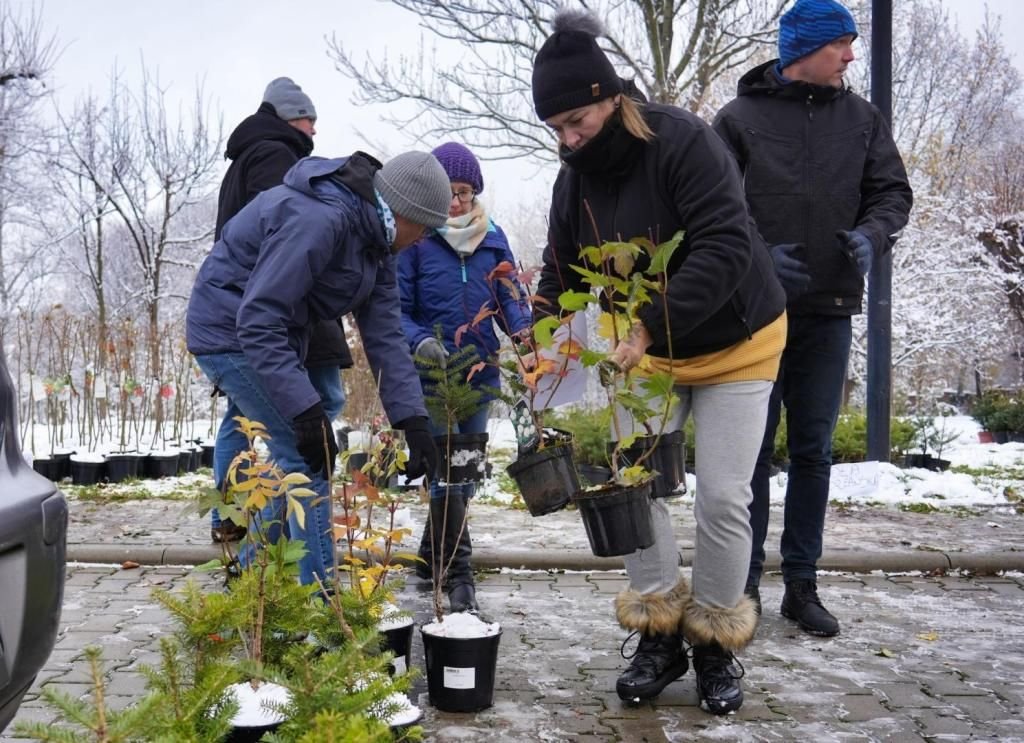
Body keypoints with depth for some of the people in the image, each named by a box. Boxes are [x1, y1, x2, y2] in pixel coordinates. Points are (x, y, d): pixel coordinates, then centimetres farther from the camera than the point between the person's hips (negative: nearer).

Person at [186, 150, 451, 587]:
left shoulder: (373, 237, 1)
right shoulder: (318, 220, -30)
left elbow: (384, 333, -3)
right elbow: (257, 320, -32)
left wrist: (413, 421, -11)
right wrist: (305, 409, -34)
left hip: (269, 334, 10)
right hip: (232, 333, -10)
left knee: (295, 454, 14)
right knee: (308, 455, -12)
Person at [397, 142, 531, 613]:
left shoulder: (493, 238, 5)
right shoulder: (415, 238, -8)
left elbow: (509, 297, 7)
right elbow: (396, 309, -9)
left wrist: (523, 329, -14)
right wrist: (419, 341, -28)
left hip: (481, 375, 5)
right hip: (431, 377, -5)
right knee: (447, 473, -11)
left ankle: (431, 559, 32)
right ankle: (458, 575, -2)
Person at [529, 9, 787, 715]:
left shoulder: (684, 141, -25)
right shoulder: (575, 180, -6)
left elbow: (725, 249, -33)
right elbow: (561, 274, -1)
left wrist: (655, 325, -41)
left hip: (735, 344, -5)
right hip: (648, 351, 5)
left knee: (723, 497, -4)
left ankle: (717, 645, 15)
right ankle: (660, 636, 15)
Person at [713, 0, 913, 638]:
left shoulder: (861, 119, 9)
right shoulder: (740, 118, 0)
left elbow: (892, 192, 10)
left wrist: (871, 234, -11)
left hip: (828, 310, 3)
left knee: (814, 449, 8)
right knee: (753, 448, 4)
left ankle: (802, 584, 18)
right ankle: (746, 581, 14)